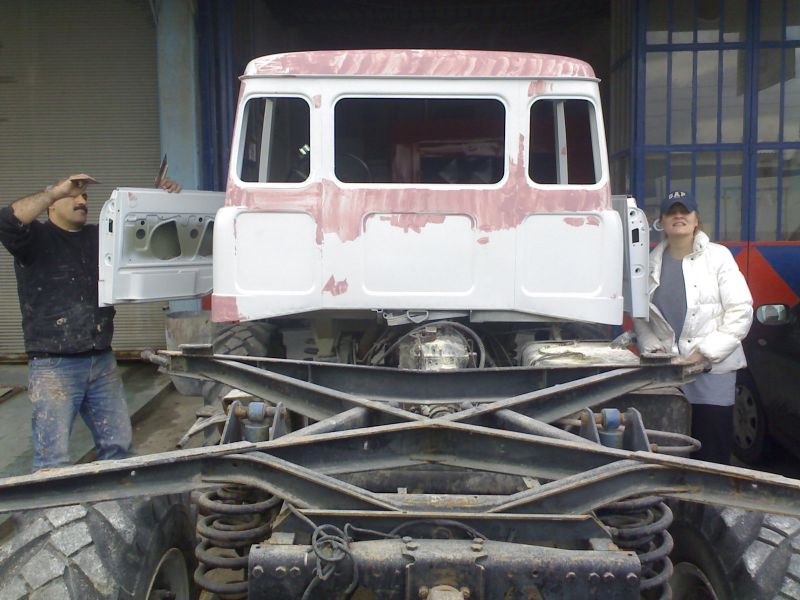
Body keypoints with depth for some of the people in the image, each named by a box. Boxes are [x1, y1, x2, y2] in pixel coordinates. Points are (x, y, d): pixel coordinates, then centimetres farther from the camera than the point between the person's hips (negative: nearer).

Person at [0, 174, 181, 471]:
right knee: (53, 458, -4)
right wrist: (57, 189, -21)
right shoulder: (36, 238, 0)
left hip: (102, 361, 5)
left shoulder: (99, 236, 16)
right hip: (53, 365, -5)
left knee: (119, 445, 9)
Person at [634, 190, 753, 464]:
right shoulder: (652, 262, 8)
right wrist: (653, 347, -5)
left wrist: (705, 353, -11)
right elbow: (639, 317, 10)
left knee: (711, 459, -1)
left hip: (712, 370, -2)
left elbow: (740, 311, -5)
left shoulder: (718, 256, 0)